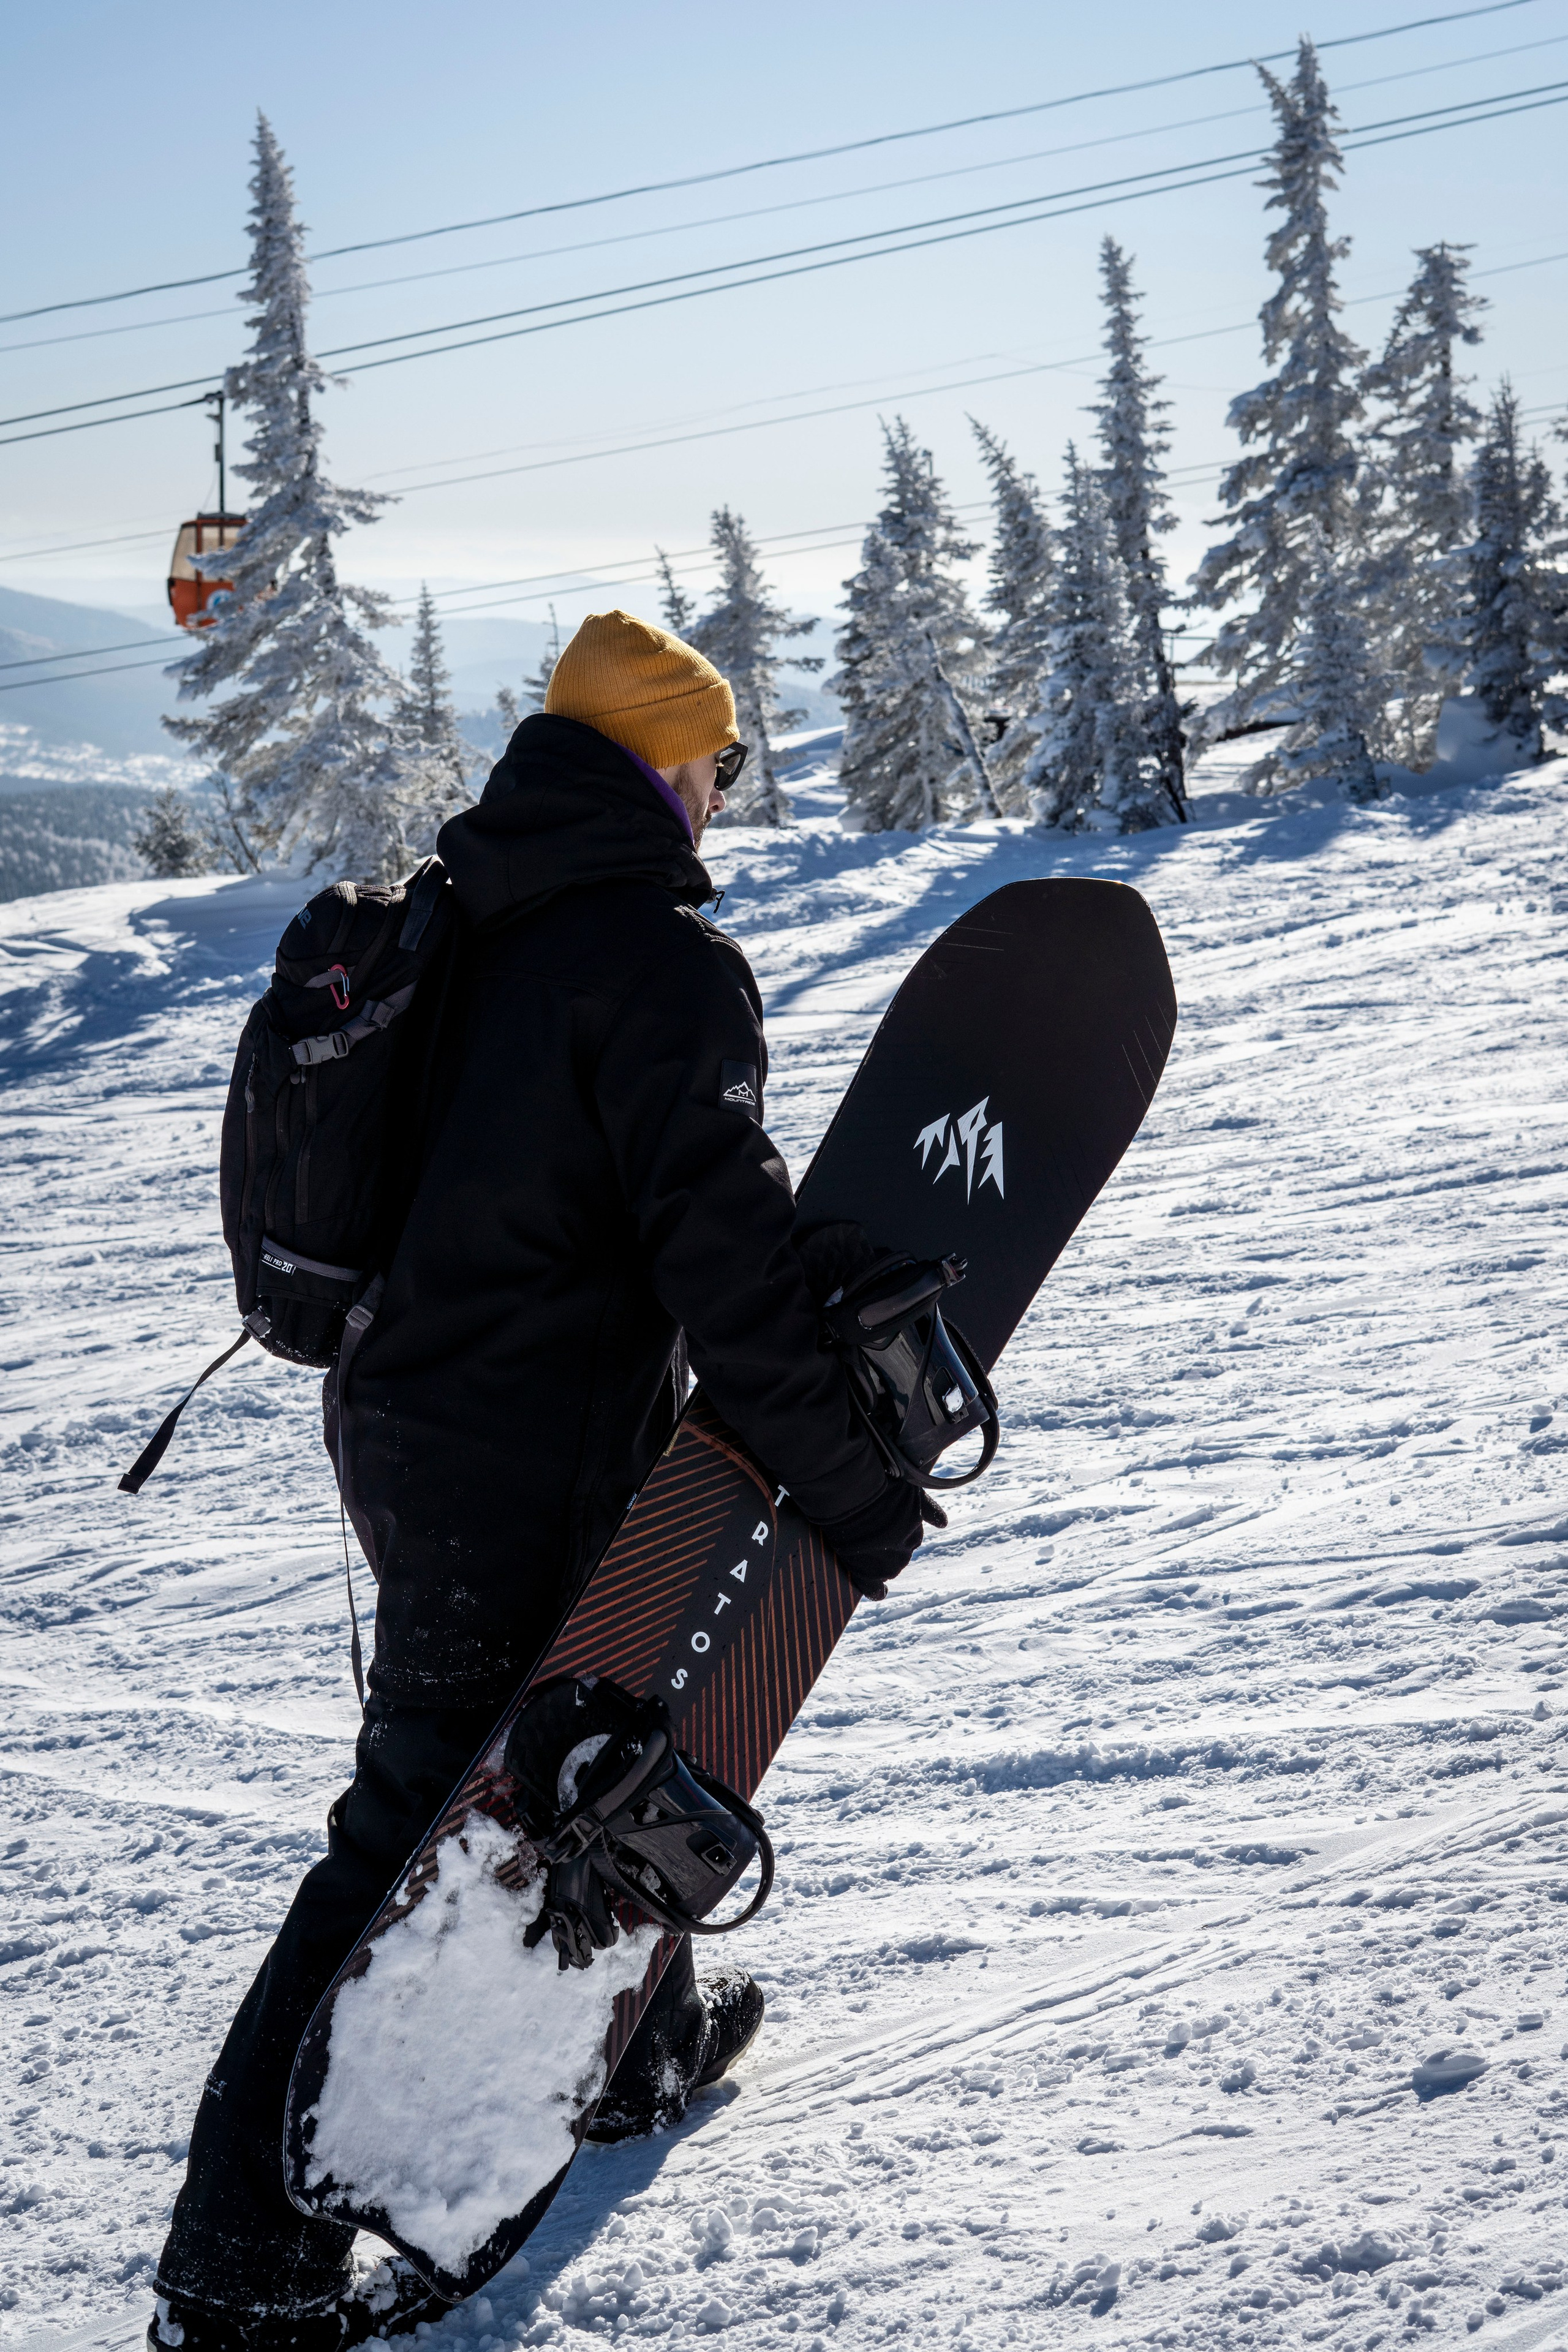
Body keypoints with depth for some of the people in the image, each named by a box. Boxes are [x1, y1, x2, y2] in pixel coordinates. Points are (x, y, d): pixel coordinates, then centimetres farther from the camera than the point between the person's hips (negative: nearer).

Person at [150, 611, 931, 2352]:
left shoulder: (453, 924, 8)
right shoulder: (662, 956, -19)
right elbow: (723, 1246, -24)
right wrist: (849, 1483, -19)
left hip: (402, 1419, 9)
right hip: (532, 1473, -9)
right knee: (420, 1831, 4)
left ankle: (641, 2044, 44)